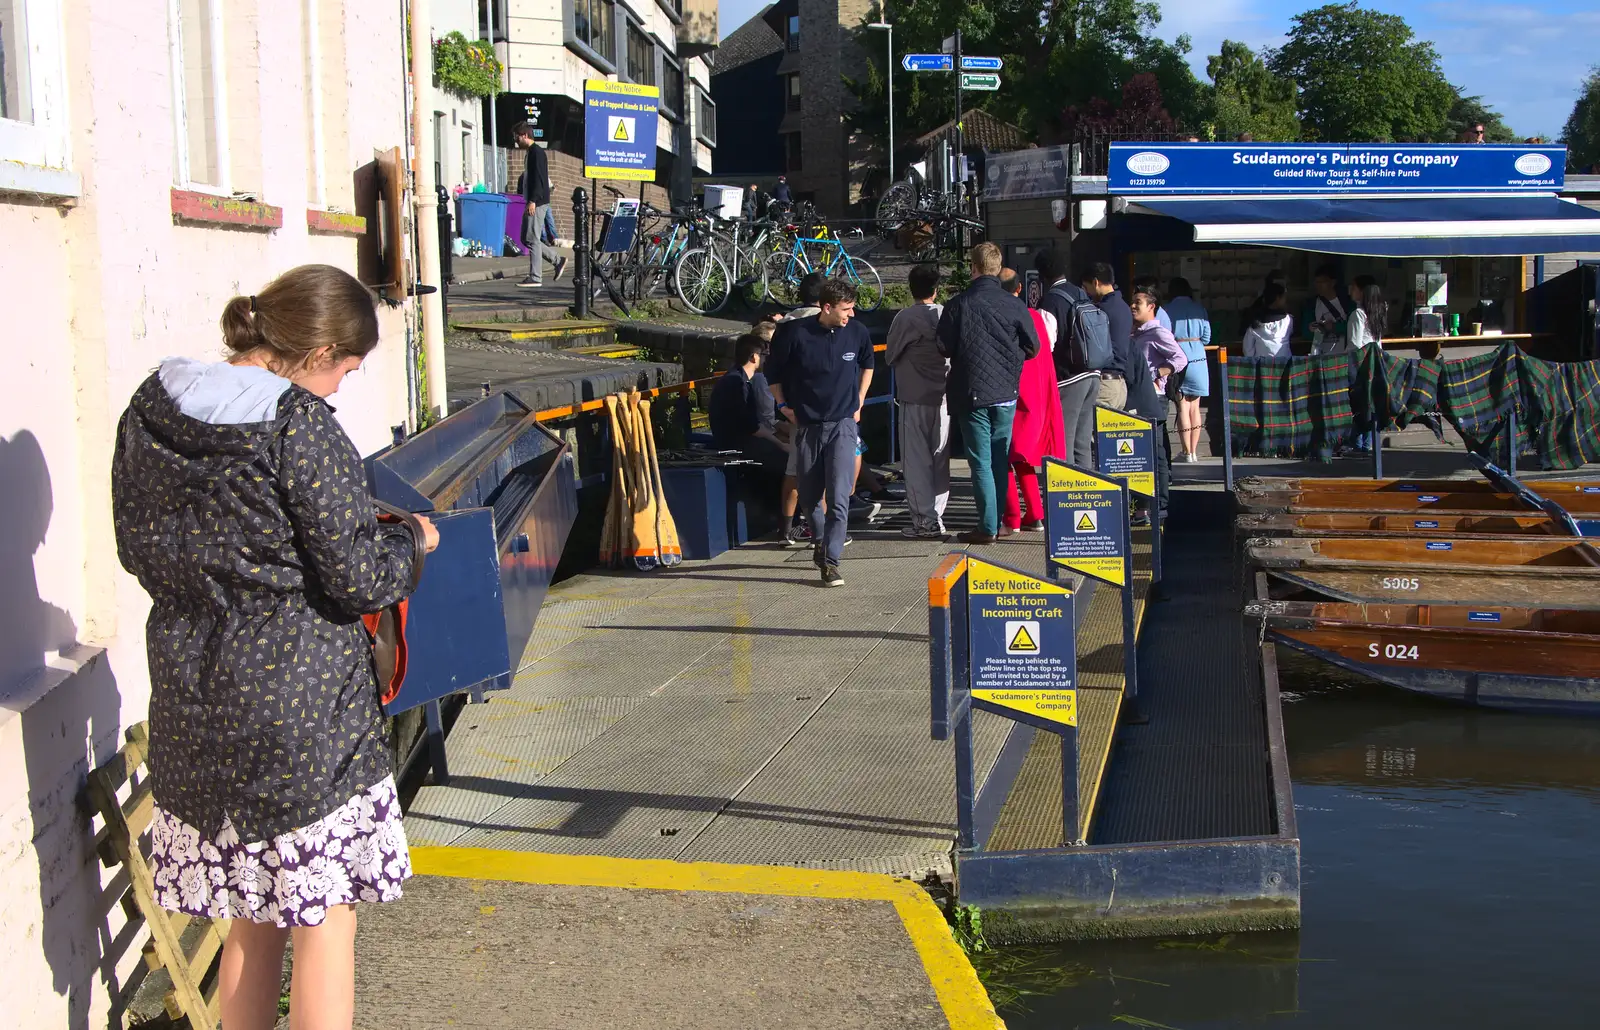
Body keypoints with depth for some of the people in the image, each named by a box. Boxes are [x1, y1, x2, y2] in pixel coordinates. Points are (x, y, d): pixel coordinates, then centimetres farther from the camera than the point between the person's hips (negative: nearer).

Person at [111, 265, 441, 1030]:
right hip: (300, 704, -7)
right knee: (324, 919, 6)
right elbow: (359, 580, -14)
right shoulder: (300, 426, -16)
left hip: (192, 704, 7)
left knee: (251, 922, 19)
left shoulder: (149, 414, 4)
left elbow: (137, 548, 14)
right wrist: (413, 541, 4)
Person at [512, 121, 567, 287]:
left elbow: (538, 178, -19)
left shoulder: (536, 152, -11)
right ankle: (557, 261, 15)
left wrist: (533, 201, -23)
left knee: (532, 239, -8)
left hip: (537, 203, -10)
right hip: (534, 202, 10)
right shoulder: (532, 152, 19)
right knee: (526, 238, 12)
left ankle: (535, 278, -6)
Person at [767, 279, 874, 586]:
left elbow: (867, 365, 20)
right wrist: (783, 405, 2)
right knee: (808, 496, 11)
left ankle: (830, 561, -9)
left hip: (842, 425, 0)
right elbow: (774, 373, 7)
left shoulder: (856, 333, -3)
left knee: (839, 497, -12)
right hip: (806, 425, 0)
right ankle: (820, 540, 38)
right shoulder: (796, 334, -10)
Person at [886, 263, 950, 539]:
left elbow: (890, 356, -3)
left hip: (914, 399, -4)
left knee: (916, 461, 2)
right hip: (944, 397, 4)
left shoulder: (906, 317, -10)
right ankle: (937, 519, 14)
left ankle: (924, 521, 1)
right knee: (940, 461, 12)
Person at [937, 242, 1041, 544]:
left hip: (971, 394, -3)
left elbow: (944, 347, -4)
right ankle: (997, 521, 18)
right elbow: (1032, 347, 3)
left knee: (981, 462, 1)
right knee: (1000, 460, 13)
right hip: (1006, 394, 3)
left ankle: (988, 527, -1)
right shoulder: (1014, 305, -4)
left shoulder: (958, 304, -10)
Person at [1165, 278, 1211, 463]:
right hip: (1197, 358, 2)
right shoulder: (1198, 308, 4)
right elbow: (1206, 337, 6)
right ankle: (1194, 452, 10)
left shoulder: (1167, 310, -4)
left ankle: (1187, 453, -1)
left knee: (1182, 407, 1)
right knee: (1194, 406, 10)